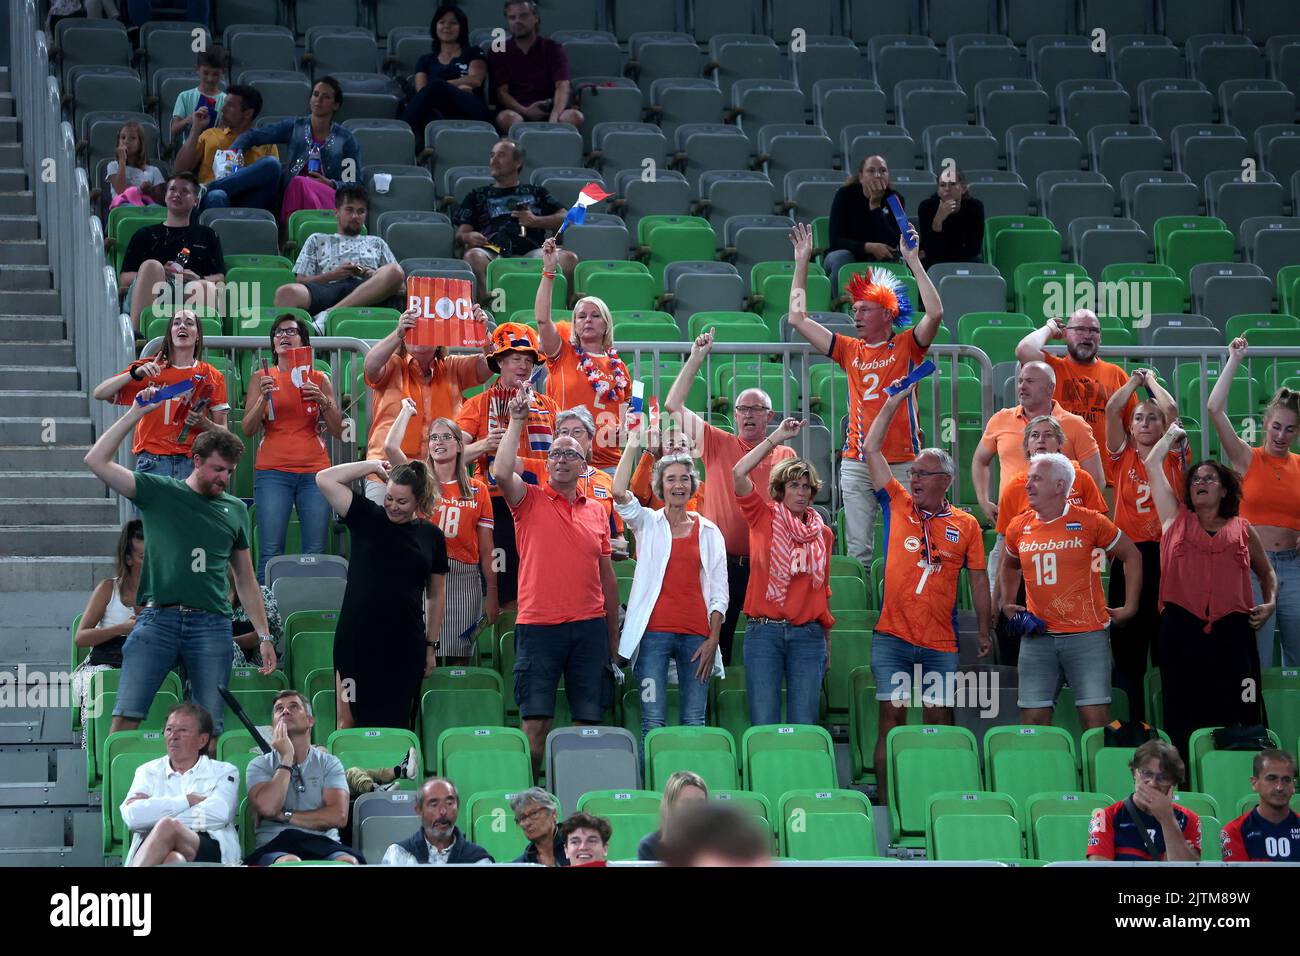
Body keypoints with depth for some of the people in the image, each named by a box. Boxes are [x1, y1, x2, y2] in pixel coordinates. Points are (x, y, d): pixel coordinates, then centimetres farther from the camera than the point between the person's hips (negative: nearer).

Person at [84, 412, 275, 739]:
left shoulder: (235, 510, 17)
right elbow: (97, 460, 1)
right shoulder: (157, 492, 9)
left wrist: (264, 636, 17)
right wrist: (136, 413, -3)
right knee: (125, 716, -11)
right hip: (157, 618, -2)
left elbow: (246, 580, 23)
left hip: (211, 624, 2)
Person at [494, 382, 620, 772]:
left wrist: (613, 635, 14)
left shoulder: (596, 511, 14)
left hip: (589, 624, 3)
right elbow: (502, 473, -17)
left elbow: (606, 574, 16)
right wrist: (516, 422, -17)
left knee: (589, 720, 3)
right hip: (537, 623, -3)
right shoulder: (530, 501, 5)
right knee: (536, 721, -3)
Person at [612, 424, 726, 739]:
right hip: (655, 631, -1)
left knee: (694, 722, -2)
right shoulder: (647, 523, 9)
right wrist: (632, 446, -10)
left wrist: (712, 640, -1)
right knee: (652, 721, -7)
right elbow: (619, 494, -11)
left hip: (696, 635, 1)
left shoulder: (709, 532, 12)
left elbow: (719, 593, 9)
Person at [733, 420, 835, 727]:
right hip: (764, 631, -2)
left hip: (808, 634, 2)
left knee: (804, 725, 0)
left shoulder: (823, 534, 11)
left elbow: (823, 589, 15)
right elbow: (739, 474, -10)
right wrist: (777, 437, -6)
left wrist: (827, 639, 15)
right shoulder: (765, 518, 3)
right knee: (764, 723, -5)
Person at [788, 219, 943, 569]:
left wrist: (913, 261, -16)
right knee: (858, 550, 2)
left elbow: (935, 313, -15)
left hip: (902, 462, -4)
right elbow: (797, 319, 14)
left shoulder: (906, 346, 2)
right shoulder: (849, 350, 12)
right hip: (856, 462, 4)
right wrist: (802, 264, 12)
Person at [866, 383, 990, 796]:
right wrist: (894, 403, 6)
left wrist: (984, 630, 7)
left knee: (940, 722, 3)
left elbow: (978, 579, 10)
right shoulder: (898, 506, 6)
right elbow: (871, 450, 6)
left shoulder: (965, 525, 5)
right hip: (892, 638, 0)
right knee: (891, 719, -3)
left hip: (941, 643, 0)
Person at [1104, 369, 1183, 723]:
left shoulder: (1174, 456, 9)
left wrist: (1152, 380, 11)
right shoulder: (1123, 456, 10)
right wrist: (1135, 380, 15)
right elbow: (1111, 409, 2)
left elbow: (1172, 409, -3)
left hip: (1168, 554, -1)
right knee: (1128, 645, 1)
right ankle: (1131, 726, 7)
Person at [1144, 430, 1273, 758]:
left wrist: (1270, 602, 9)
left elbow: (1266, 573, 27)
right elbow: (1152, 466, 16)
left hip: (1232, 631, 0)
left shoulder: (1243, 530, 15)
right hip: (1181, 629, 0)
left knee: (1236, 718, -4)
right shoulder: (1176, 519, 14)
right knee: (1184, 718, 0)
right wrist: (1173, 435, 28)